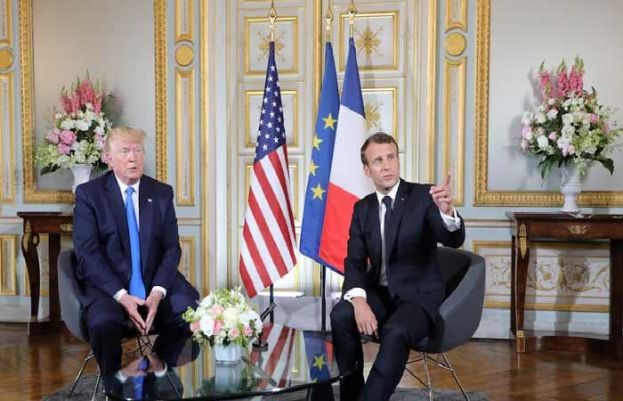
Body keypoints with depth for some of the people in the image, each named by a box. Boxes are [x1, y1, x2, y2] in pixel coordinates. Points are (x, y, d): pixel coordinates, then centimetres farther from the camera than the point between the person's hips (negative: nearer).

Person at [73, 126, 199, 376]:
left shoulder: (162, 193, 8)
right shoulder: (88, 194, 0)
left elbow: (172, 249, 3)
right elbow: (87, 253, -8)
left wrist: (157, 292, -14)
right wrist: (121, 296, -20)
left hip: (155, 285, 3)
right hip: (107, 287, -3)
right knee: (105, 323, -33)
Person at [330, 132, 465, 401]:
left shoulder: (424, 196, -7)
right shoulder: (362, 208, 7)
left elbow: (454, 240, -22)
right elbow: (354, 262, 0)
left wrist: (447, 210, -46)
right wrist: (358, 300, -21)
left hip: (419, 294, -4)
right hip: (379, 293, 4)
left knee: (395, 333, -35)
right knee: (341, 316, -26)